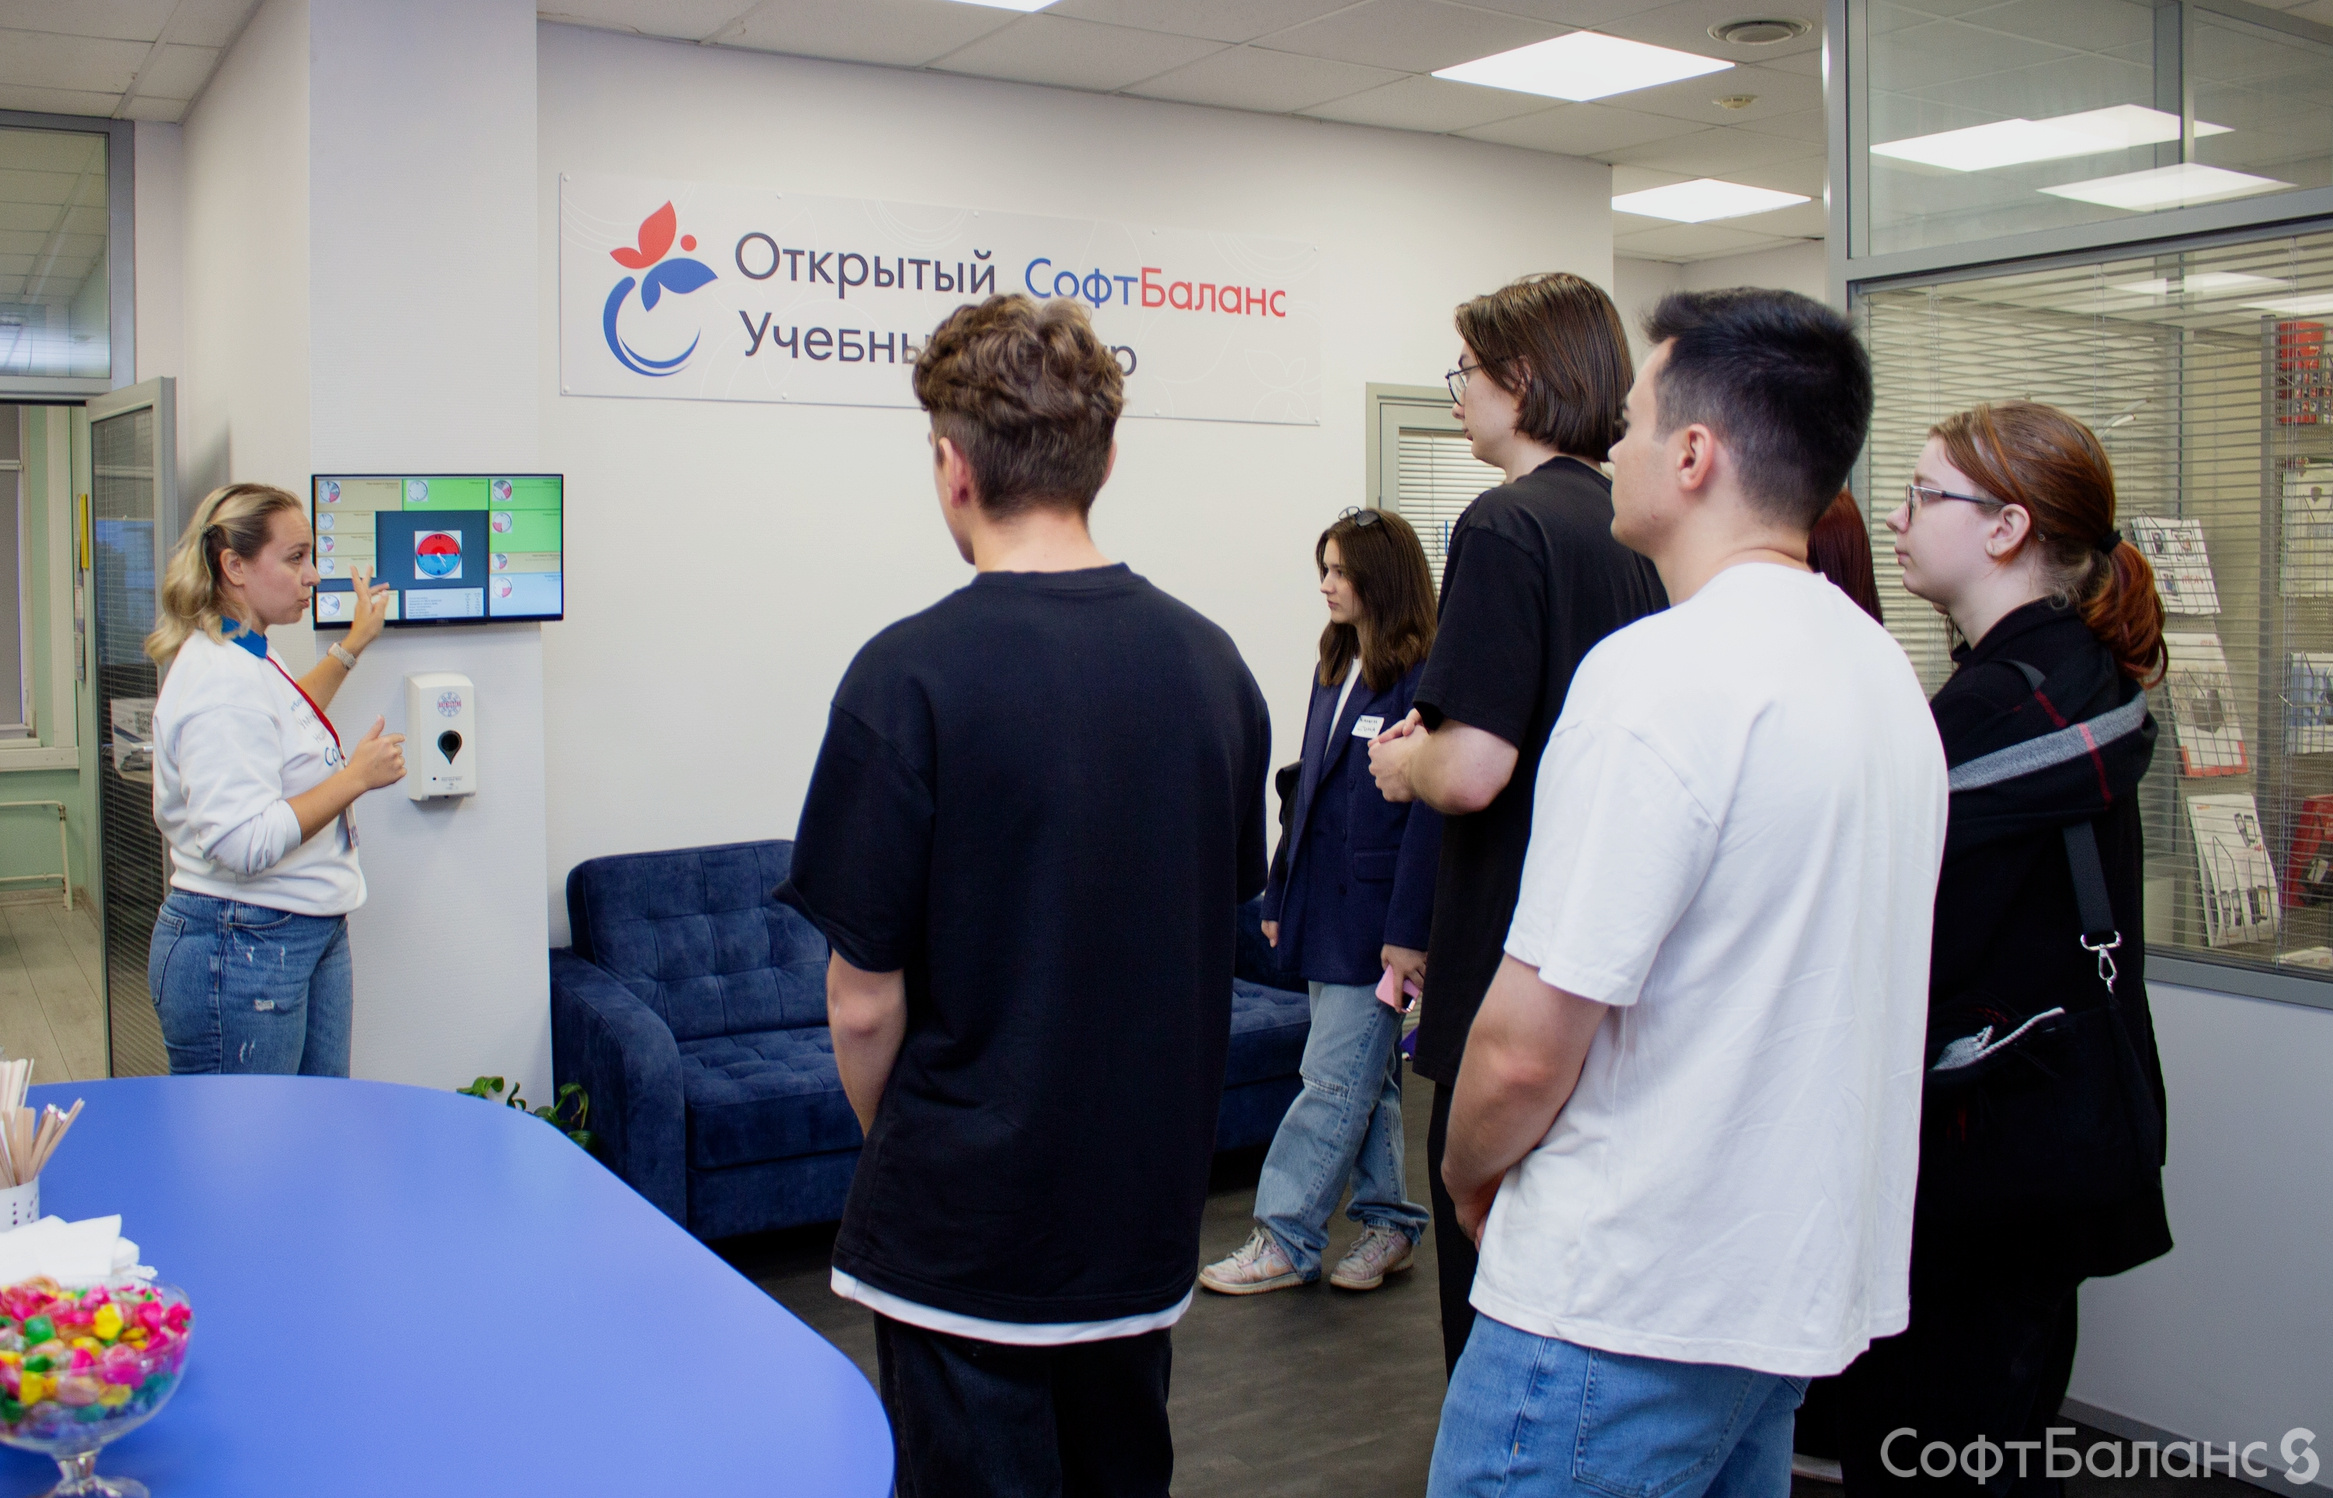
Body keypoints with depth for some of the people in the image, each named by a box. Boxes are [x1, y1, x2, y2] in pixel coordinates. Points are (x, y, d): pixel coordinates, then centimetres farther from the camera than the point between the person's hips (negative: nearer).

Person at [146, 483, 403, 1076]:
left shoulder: (249, 659, 12)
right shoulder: (221, 682, -21)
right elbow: (241, 842, -31)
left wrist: (352, 646, 41)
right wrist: (355, 777, -22)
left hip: (313, 937, 10)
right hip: (242, 953, -10)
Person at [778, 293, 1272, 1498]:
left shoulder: (913, 675, -18)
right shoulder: (1211, 661, -2)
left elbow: (863, 1001, -15)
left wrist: (892, 1148, 4)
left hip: (968, 1228, -5)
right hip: (1152, 1206, 6)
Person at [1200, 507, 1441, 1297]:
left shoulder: (1422, 681, -13)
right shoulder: (1335, 669, 12)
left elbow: (1430, 811, -16)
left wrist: (1409, 929, -19)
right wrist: (1280, 897, 15)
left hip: (1374, 912, -8)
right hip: (1323, 908, 9)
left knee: (1334, 1079, -2)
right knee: (1364, 1076, 16)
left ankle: (1285, 1239, 6)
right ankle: (1389, 1222, 27)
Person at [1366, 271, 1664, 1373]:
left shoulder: (1508, 525, -17)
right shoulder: (1633, 529, 9)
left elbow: (1470, 773, -24)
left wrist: (1404, 761, -4)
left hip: (1511, 963, -9)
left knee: (1490, 1257, 3)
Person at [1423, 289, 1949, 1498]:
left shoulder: (1661, 674, -21)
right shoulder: (1885, 672, 9)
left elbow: (1527, 1047, -22)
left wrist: (1466, 1174, -1)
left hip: (1624, 1308, -9)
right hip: (1807, 1284, 9)